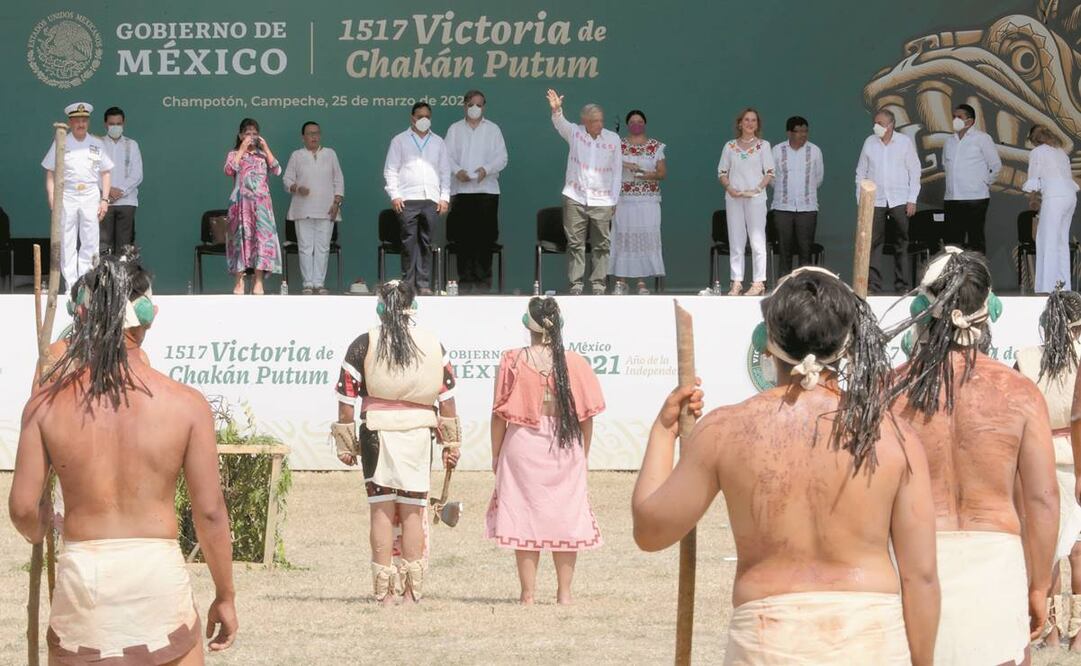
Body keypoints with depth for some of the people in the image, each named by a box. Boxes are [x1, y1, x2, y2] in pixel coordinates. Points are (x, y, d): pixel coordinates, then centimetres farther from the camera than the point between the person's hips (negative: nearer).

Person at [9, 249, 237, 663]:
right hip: (158, 571, -1)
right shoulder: (186, 405, -6)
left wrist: (37, 533, 21)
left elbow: (23, 507, -3)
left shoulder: (48, 402, -4)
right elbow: (209, 511, -4)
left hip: (80, 570, 1)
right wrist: (225, 595, 8)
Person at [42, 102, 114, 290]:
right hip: (67, 196, -1)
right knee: (67, 243, -1)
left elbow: (106, 173, 10)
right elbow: (50, 173, 4)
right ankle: (70, 285, 2)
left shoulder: (97, 144, 7)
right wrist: (52, 200, -4)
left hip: (91, 197, 1)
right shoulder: (61, 144, 3)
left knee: (90, 243, -1)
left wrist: (105, 199, 2)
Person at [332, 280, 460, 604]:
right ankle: (412, 590, 7)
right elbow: (447, 396, 4)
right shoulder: (432, 344, 5)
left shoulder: (364, 345, -1)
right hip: (419, 432, 1)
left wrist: (345, 444, 5)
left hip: (378, 432, -1)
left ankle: (385, 591, 3)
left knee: (382, 511, 4)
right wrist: (451, 443, 9)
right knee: (413, 512, 8)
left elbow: (346, 398, -2)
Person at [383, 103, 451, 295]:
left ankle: (424, 284, 2)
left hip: (431, 200, 2)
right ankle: (408, 283, -4)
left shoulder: (438, 142, 18)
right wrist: (394, 195, -5)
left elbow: (445, 172, 16)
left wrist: (445, 197, 5)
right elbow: (390, 170, 7)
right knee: (409, 242, -6)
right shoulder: (400, 141, 11)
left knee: (426, 243, 0)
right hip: (407, 200, -2)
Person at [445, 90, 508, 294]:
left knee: (485, 235, -5)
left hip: (487, 188, 0)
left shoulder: (493, 129, 11)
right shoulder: (455, 129, 13)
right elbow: (448, 155, 5)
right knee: (463, 235, -4)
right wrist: (457, 170, -15)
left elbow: (501, 157, 4)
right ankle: (465, 278, 1)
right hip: (461, 190, 0)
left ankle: (483, 277, 0)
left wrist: (486, 169, -15)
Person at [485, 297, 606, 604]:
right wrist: (584, 455, 12)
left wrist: (496, 454, 8)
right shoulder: (575, 364, -3)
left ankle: (528, 591, 6)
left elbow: (500, 413, -3)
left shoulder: (513, 362, -6)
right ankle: (564, 591, 14)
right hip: (566, 451, 1)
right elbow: (586, 415, 0)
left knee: (524, 515, 6)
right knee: (565, 517, 11)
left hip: (522, 447, -1)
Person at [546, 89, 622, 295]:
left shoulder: (613, 139, 4)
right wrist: (556, 110, -41)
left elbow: (617, 171, 8)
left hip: (602, 201, 1)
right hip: (575, 198, -1)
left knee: (601, 245, 1)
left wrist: (614, 200, 4)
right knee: (575, 243, -1)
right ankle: (575, 284, 3)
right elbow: (560, 124, -18)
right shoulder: (575, 133, 2)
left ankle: (598, 285, 6)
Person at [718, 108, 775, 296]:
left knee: (757, 240, -4)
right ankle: (737, 282, 5)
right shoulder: (730, 146, 10)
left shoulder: (763, 146, 5)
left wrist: (757, 189, -12)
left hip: (755, 197, -2)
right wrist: (730, 188, -8)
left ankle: (758, 282, -3)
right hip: (734, 197, 2)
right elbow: (722, 172, 10)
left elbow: (769, 173, 1)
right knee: (735, 241, 2)